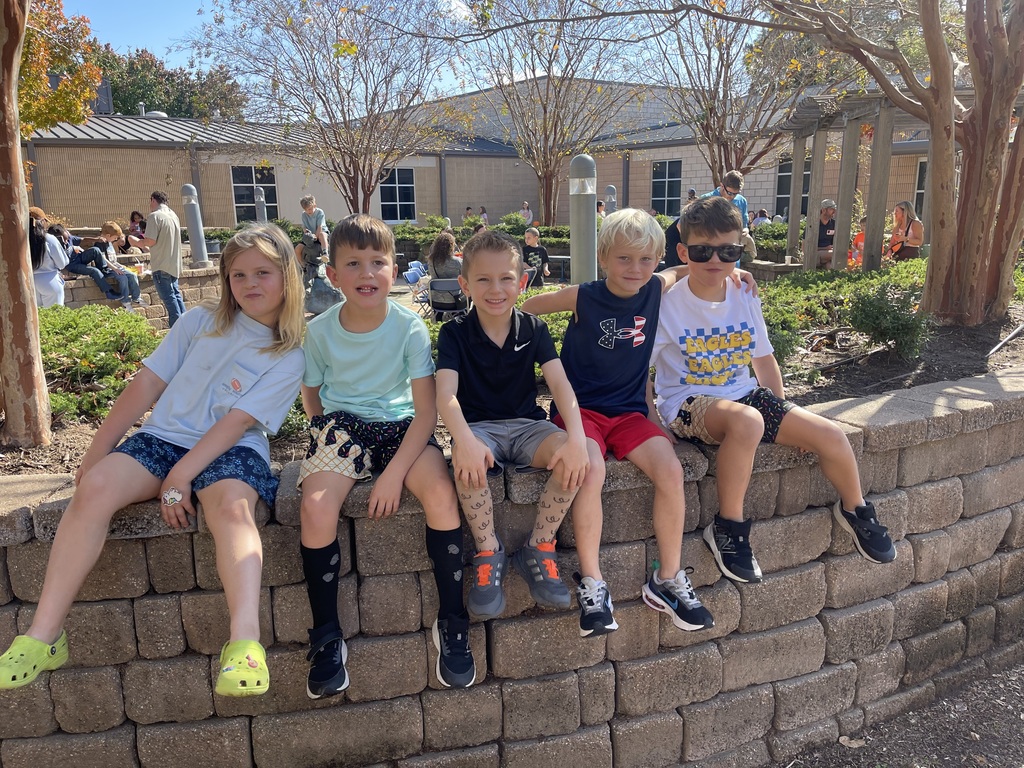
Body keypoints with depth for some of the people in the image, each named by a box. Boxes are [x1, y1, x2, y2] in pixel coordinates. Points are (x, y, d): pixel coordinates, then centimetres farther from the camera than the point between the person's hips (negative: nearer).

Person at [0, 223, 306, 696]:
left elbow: (236, 422, -9)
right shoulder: (201, 322, 10)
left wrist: (181, 477, -17)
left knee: (232, 506, -36)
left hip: (232, 450, -3)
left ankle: (245, 641, -48)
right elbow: (148, 383, 8)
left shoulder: (289, 358, 1)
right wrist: (96, 452, 4)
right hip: (164, 437, 3)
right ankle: (44, 636, -19)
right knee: (95, 486, -26)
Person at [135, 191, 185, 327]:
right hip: (174, 263, 8)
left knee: (168, 297, -4)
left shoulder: (155, 216, -13)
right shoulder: (173, 215, 12)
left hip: (162, 265, -8)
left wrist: (140, 243, 1)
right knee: (176, 294, 13)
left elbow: (150, 241, -19)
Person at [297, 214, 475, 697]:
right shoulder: (320, 331, -4)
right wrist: (329, 435, -3)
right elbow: (312, 395, 13)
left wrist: (395, 472, -21)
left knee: (442, 493, -29)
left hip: (401, 427, -1)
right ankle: (326, 637, -6)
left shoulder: (410, 327, -10)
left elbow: (426, 411, -13)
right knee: (316, 505, -28)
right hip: (342, 426, 1)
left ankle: (451, 623, -9)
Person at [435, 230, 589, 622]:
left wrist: (576, 435, -30)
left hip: (527, 425, 2)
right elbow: (446, 393, -19)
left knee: (574, 458, -29)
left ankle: (538, 548, -10)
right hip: (479, 427, -2)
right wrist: (465, 440, -40)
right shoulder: (455, 333, -4)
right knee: (468, 464, -38)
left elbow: (560, 383, -10)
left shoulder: (533, 329, 2)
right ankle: (489, 552, -14)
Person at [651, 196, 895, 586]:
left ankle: (854, 509, 28)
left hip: (744, 394, 6)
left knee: (831, 435, -4)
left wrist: (786, 417, 12)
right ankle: (728, 527, -20)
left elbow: (764, 359, 14)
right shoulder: (668, 304, -12)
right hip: (688, 403, -6)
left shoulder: (745, 299, 4)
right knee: (747, 421, -40)